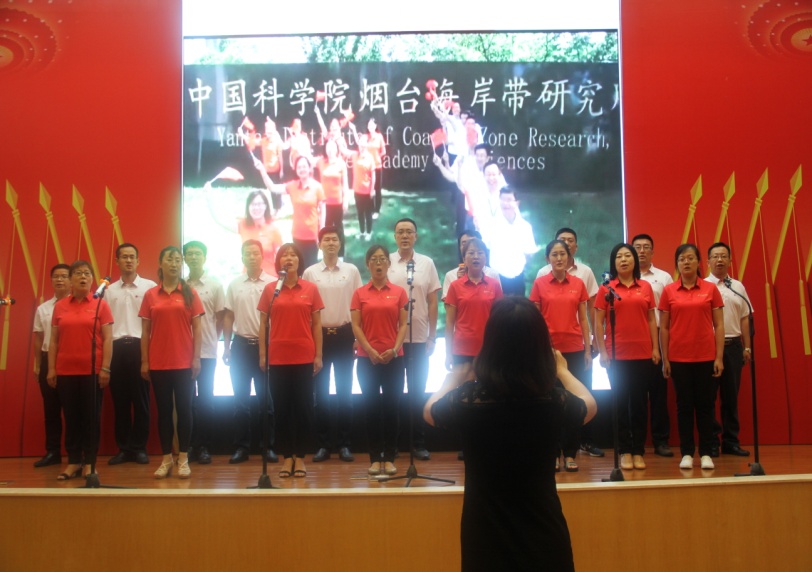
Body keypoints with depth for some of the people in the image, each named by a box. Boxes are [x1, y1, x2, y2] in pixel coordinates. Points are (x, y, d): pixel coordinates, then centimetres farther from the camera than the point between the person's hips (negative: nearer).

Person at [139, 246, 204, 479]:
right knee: (164, 410, 7)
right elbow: (145, 331, 5)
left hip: (184, 363, -1)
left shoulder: (190, 293, 2)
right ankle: (166, 459, 15)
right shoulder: (150, 295, 5)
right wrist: (144, 361, 1)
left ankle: (183, 458, 11)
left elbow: (197, 329, 1)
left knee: (184, 409, 3)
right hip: (158, 363, 1)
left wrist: (197, 358, -6)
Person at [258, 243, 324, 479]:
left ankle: (300, 457, 15)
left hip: (304, 357, 0)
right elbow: (263, 323, 6)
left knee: (303, 407, 5)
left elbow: (316, 324, 4)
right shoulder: (270, 289, 4)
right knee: (282, 408, 6)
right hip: (278, 358, 0)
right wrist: (262, 355, 0)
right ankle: (287, 457, 15)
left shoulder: (310, 289, 3)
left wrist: (318, 356, 0)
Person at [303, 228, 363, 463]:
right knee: (321, 391, 5)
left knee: (344, 390, 5)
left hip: (345, 334, 0)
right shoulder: (310, 273, 2)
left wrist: (358, 338, -1)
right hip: (319, 335, 0)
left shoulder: (352, 270, 3)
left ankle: (344, 444, 13)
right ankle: (323, 444, 12)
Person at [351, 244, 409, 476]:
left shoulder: (399, 292, 4)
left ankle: (389, 458, 10)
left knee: (391, 407, 3)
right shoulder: (359, 293, 4)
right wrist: (370, 350, -13)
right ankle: (375, 458, 10)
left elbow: (403, 324, 1)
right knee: (371, 407, 3)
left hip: (394, 358, 0)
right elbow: (356, 326, -1)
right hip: (367, 358, 0)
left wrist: (394, 349, -14)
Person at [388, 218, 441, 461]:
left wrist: (432, 337, 0)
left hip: (419, 338, 1)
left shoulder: (427, 263, 3)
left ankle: (419, 443, 16)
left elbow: (432, 302, 4)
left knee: (417, 392, 8)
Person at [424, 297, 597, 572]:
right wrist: (563, 370, 26)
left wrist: (454, 376, 22)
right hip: (543, 533, 1)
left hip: (485, 536, -1)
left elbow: (430, 412, 6)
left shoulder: (467, 399, -18)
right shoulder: (554, 401, -15)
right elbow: (589, 407, 10)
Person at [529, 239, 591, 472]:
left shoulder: (578, 283, 5)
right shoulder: (539, 283, 1)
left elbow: (583, 319, 6)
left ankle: (570, 454, 12)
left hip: (574, 349, 1)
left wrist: (588, 350, 2)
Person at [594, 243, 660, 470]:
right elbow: (598, 322, -1)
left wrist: (655, 348, 3)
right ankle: (624, 451, 11)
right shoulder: (606, 289, 1)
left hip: (642, 353, 2)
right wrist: (602, 352, -7)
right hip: (616, 355, -2)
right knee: (621, 403, 4)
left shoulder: (645, 287, 8)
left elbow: (651, 319, 10)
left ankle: (638, 451, 14)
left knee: (639, 402, 7)